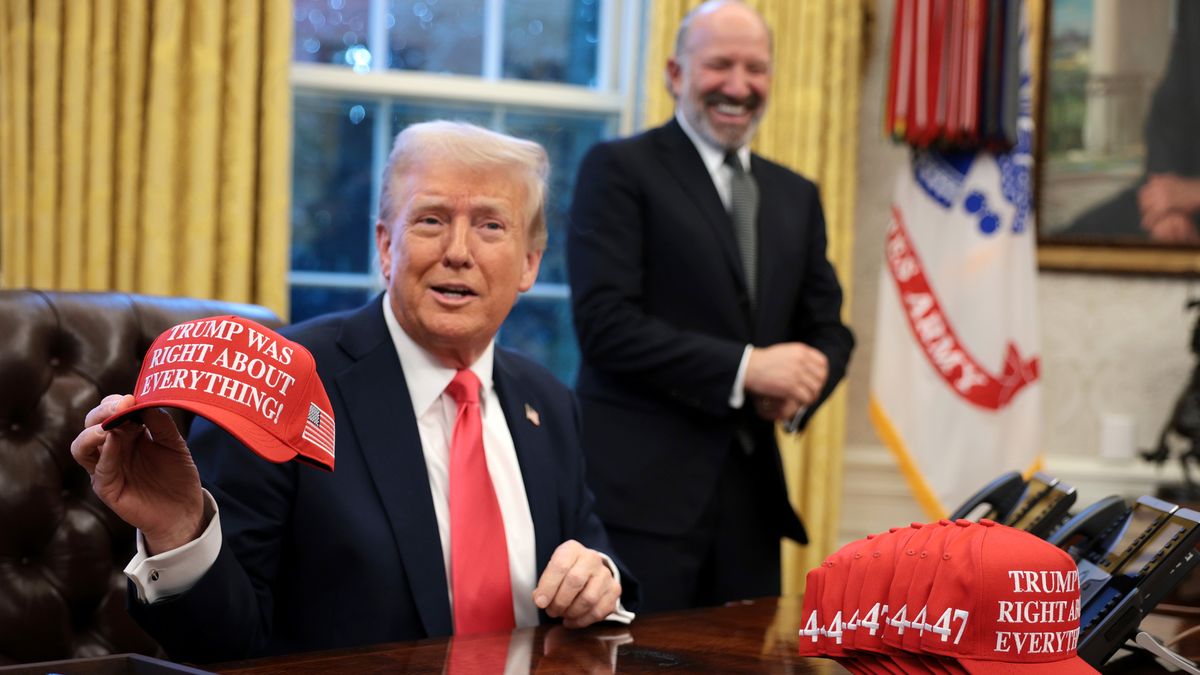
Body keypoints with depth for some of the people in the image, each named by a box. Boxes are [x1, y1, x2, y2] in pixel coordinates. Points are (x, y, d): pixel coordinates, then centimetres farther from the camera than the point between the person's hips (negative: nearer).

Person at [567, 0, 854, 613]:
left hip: (752, 493, 6)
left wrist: (802, 384, -6)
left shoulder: (796, 196, 17)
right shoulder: (619, 169, -2)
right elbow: (603, 321, -12)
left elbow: (828, 329, 18)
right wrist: (744, 367, -18)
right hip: (640, 492, -6)